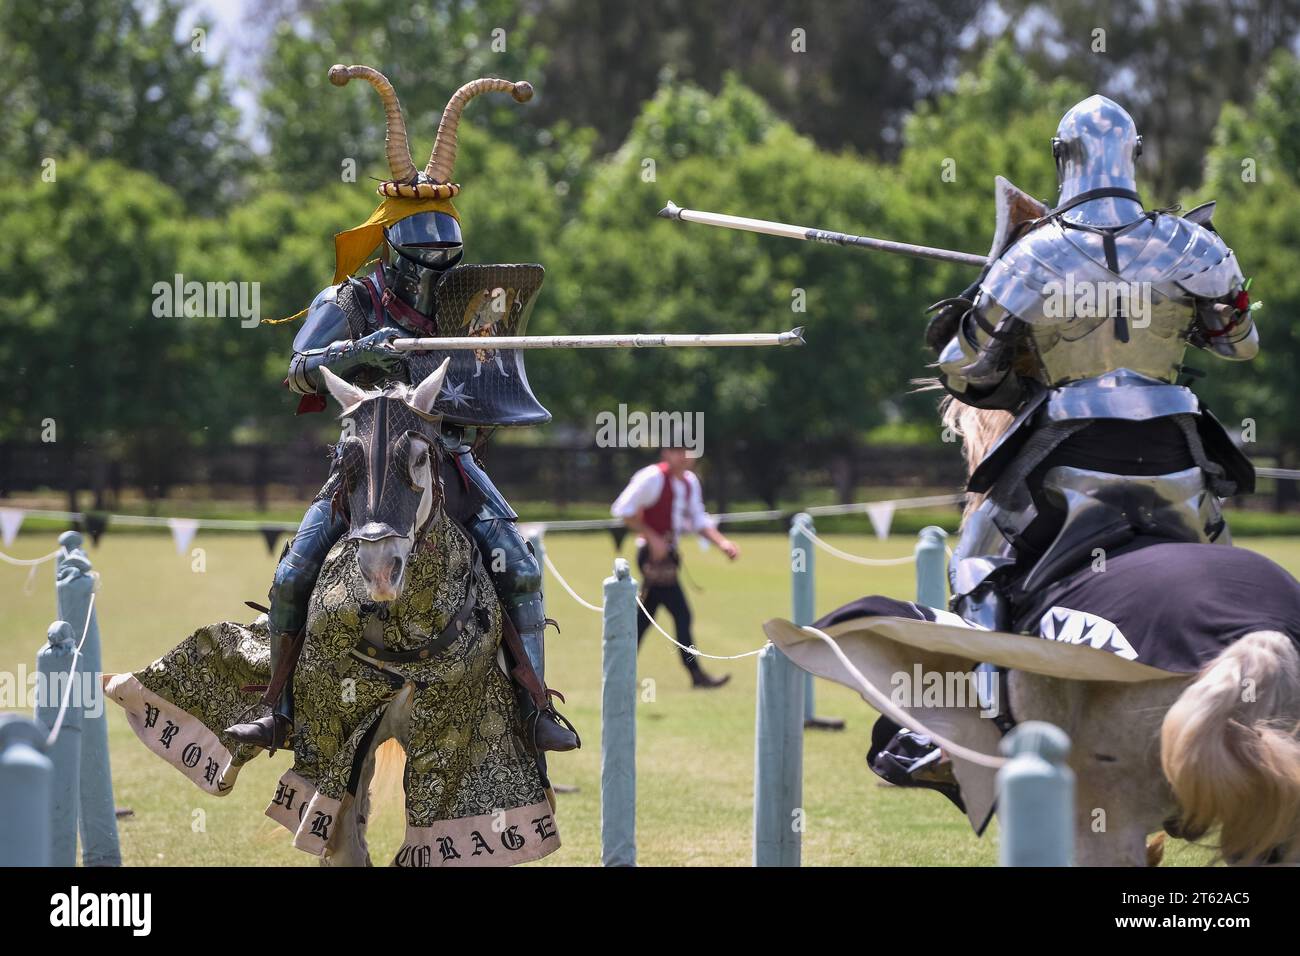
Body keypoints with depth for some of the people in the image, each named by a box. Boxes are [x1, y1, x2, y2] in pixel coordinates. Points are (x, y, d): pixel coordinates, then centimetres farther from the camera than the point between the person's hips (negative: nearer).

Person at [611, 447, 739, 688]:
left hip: (668, 553, 9)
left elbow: (699, 520, 15)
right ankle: (697, 675, -8)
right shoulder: (652, 478, -14)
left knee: (645, 615, 14)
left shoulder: (690, 482, 10)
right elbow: (623, 510, -14)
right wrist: (652, 538, -18)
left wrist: (722, 542, 0)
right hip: (653, 553, -9)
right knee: (681, 614, -10)